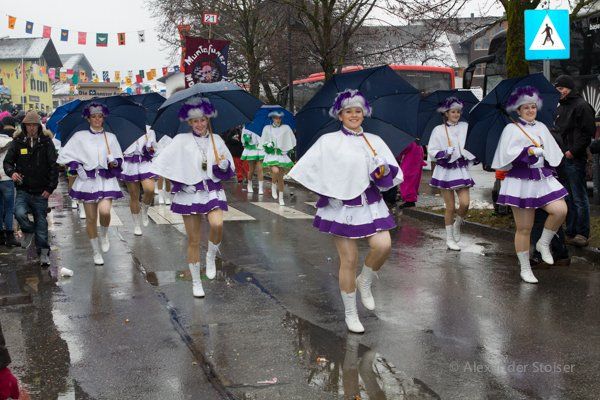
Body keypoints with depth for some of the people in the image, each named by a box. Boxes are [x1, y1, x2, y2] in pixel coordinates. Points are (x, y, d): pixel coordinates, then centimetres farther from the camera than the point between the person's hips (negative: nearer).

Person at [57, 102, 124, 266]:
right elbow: (65, 155, 5)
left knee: (104, 211, -23)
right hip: (87, 180, 0)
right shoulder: (79, 136, 4)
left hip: (107, 180, 0)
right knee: (91, 217, 3)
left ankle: (104, 235, 11)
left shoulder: (110, 137, 7)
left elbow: (119, 159, 13)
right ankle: (96, 252, 19)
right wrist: (77, 166, -6)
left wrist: (114, 162, -8)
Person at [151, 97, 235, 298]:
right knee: (193, 240, 5)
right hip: (189, 193, -1)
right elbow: (165, 164, -4)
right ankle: (196, 283, 22)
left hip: (213, 191, 1)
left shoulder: (216, 140, 6)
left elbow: (228, 171, 9)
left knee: (217, 224, -29)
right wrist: (176, 183, -10)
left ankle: (211, 257, 2)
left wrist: (223, 165, -12)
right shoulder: (181, 141, -1)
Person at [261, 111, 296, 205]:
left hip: (282, 154, 1)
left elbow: (292, 141, 8)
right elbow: (262, 141, 11)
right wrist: (268, 145, -6)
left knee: (281, 177, 5)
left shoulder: (286, 128, 2)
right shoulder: (267, 128, 5)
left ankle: (281, 198, 17)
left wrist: (287, 150, 1)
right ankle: (273, 186, 5)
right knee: (275, 171, -27)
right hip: (271, 154, -1)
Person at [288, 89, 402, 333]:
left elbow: (393, 175, 8)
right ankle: (351, 314, 20)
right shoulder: (328, 142, 1)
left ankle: (364, 282, 13)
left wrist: (384, 171, -12)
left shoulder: (374, 141, 10)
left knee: (383, 246, -20)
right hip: (341, 207, -3)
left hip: (371, 205, 3)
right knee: (349, 260, 1)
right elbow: (309, 171, -3)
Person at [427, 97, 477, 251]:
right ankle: (449, 238, 16)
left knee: (465, 203, -12)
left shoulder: (465, 127, 7)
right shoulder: (438, 130, -1)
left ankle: (457, 225, 19)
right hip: (445, 170, -2)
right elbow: (431, 151, -3)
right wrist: (445, 152, -17)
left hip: (461, 170, 2)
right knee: (450, 207, 0)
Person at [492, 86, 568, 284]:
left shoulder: (541, 127, 16)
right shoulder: (511, 129, -1)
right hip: (521, 182, -5)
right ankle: (525, 269, 14)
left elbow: (553, 154, 18)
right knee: (524, 228, 0)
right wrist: (528, 152, -25)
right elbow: (507, 155, -15)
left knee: (560, 210, -20)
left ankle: (543, 243, 6)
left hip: (543, 179, 5)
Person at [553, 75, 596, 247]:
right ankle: (571, 232, 19)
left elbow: (588, 132, -13)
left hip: (575, 160, -8)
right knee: (568, 199, 12)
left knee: (579, 199, -4)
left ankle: (582, 234, 1)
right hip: (561, 159, 9)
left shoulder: (581, 106, -7)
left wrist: (573, 151, -16)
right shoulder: (560, 107, 19)